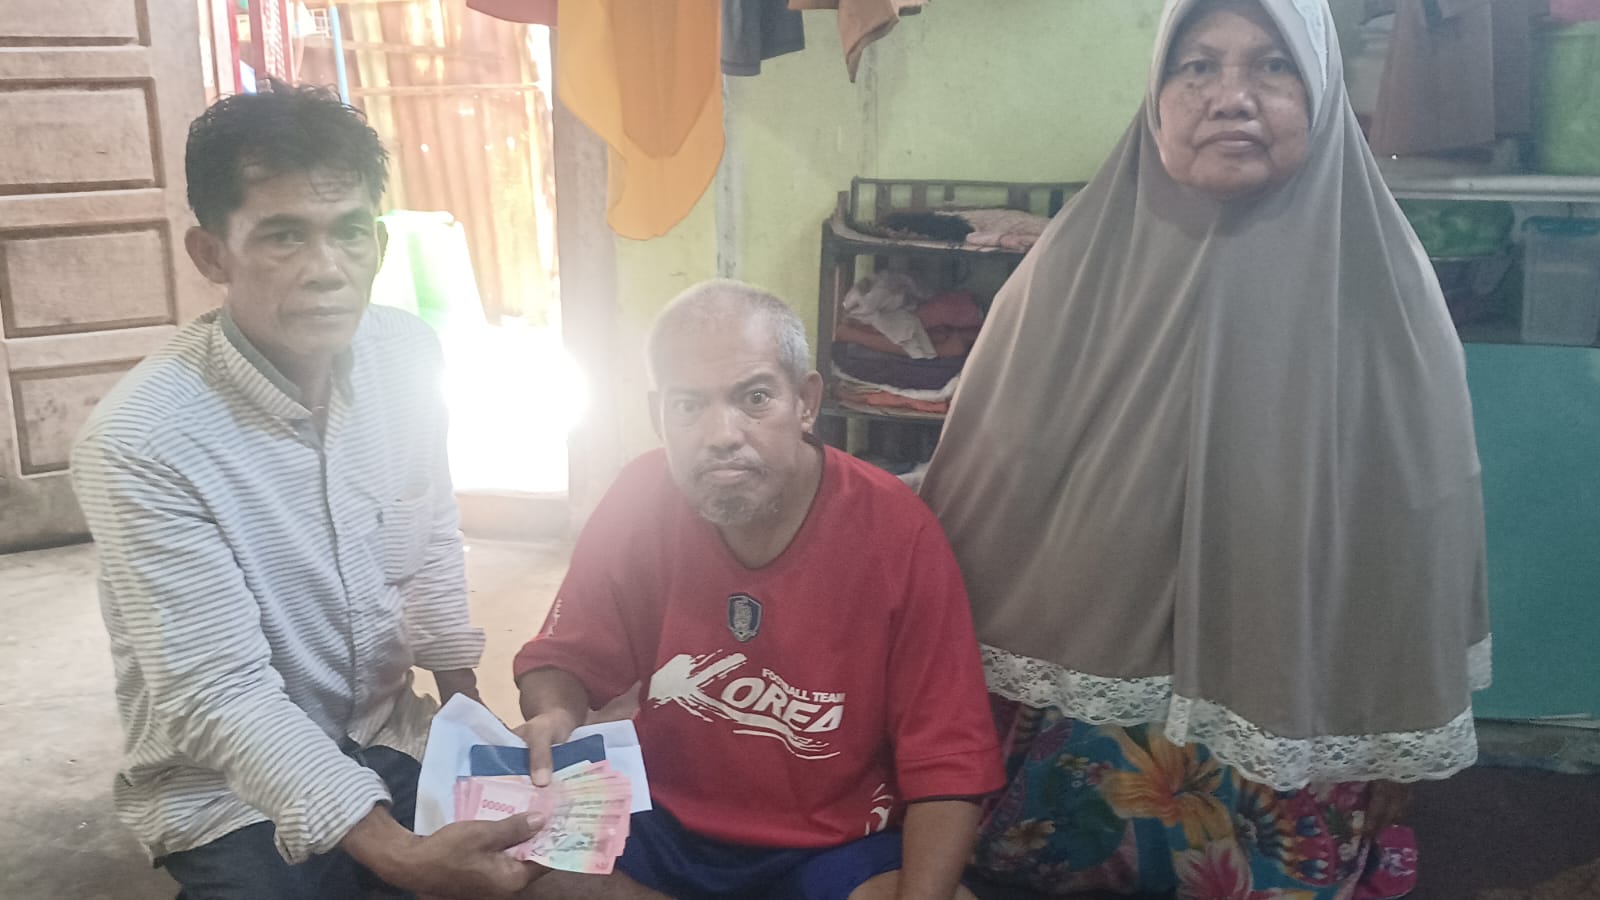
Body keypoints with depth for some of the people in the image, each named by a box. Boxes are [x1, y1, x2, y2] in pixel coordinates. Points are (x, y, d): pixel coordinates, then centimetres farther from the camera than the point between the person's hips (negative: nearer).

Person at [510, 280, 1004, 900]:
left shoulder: (897, 533, -18)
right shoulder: (641, 501, -11)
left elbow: (947, 768, -15)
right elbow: (566, 658, 2)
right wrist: (553, 717, -21)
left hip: (838, 846, -3)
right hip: (663, 826, 4)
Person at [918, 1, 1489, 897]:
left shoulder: (1381, 284, -8)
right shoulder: (1080, 258, -5)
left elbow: (1414, 523, -2)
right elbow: (989, 474, 1)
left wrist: (1391, 746, 2)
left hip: (1289, 708, -1)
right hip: (1085, 671, 1)